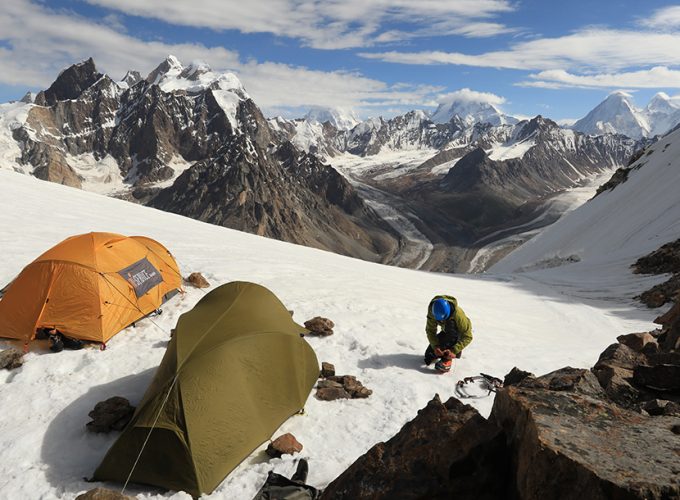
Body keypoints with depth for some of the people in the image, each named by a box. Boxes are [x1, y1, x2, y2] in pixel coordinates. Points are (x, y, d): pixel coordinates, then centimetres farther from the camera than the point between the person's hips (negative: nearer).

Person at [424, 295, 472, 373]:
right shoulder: (432, 312, -29)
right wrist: (435, 346, -33)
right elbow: (430, 330, -19)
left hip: (461, 332, -3)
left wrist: (454, 350, -43)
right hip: (447, 332, 4)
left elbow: (468, 336, -35)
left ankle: (447, 359, -33)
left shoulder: (458, 314, -39)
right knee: (429, 357, -7)